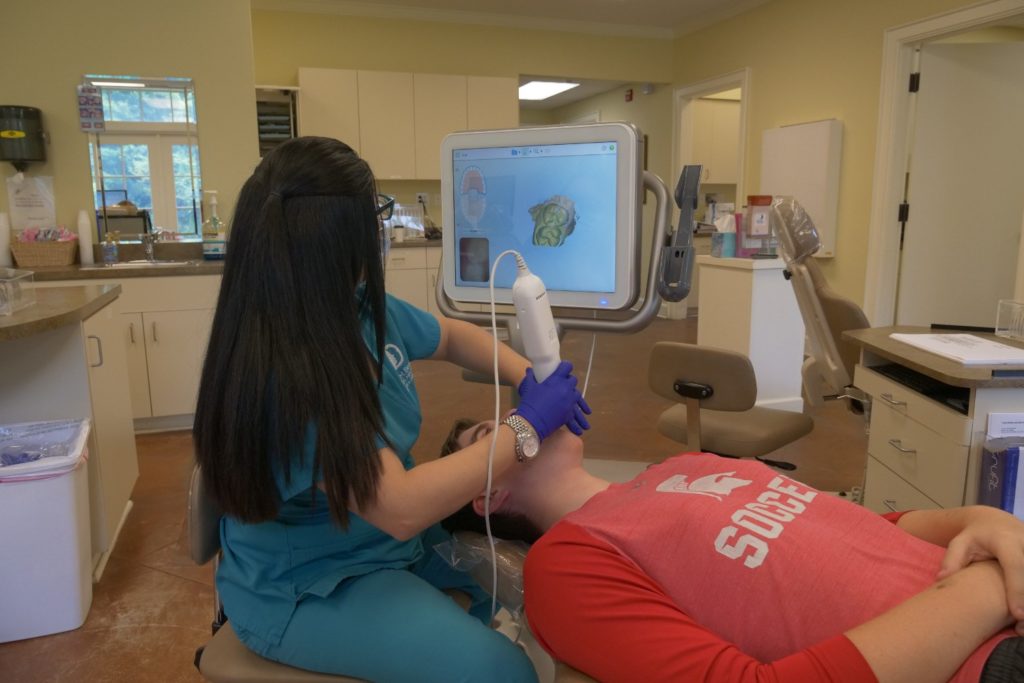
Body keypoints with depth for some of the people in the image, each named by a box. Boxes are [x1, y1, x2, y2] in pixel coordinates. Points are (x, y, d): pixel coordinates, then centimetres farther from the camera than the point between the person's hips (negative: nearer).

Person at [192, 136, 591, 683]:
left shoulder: (365, 309, -8)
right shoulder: (279, 376, -32)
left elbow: (453, 337, 12)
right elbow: (402, 509, -32)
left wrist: (526, 375, -6)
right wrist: (526, 427, -25)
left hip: (388, 535, 8)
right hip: (307, 587, -7)